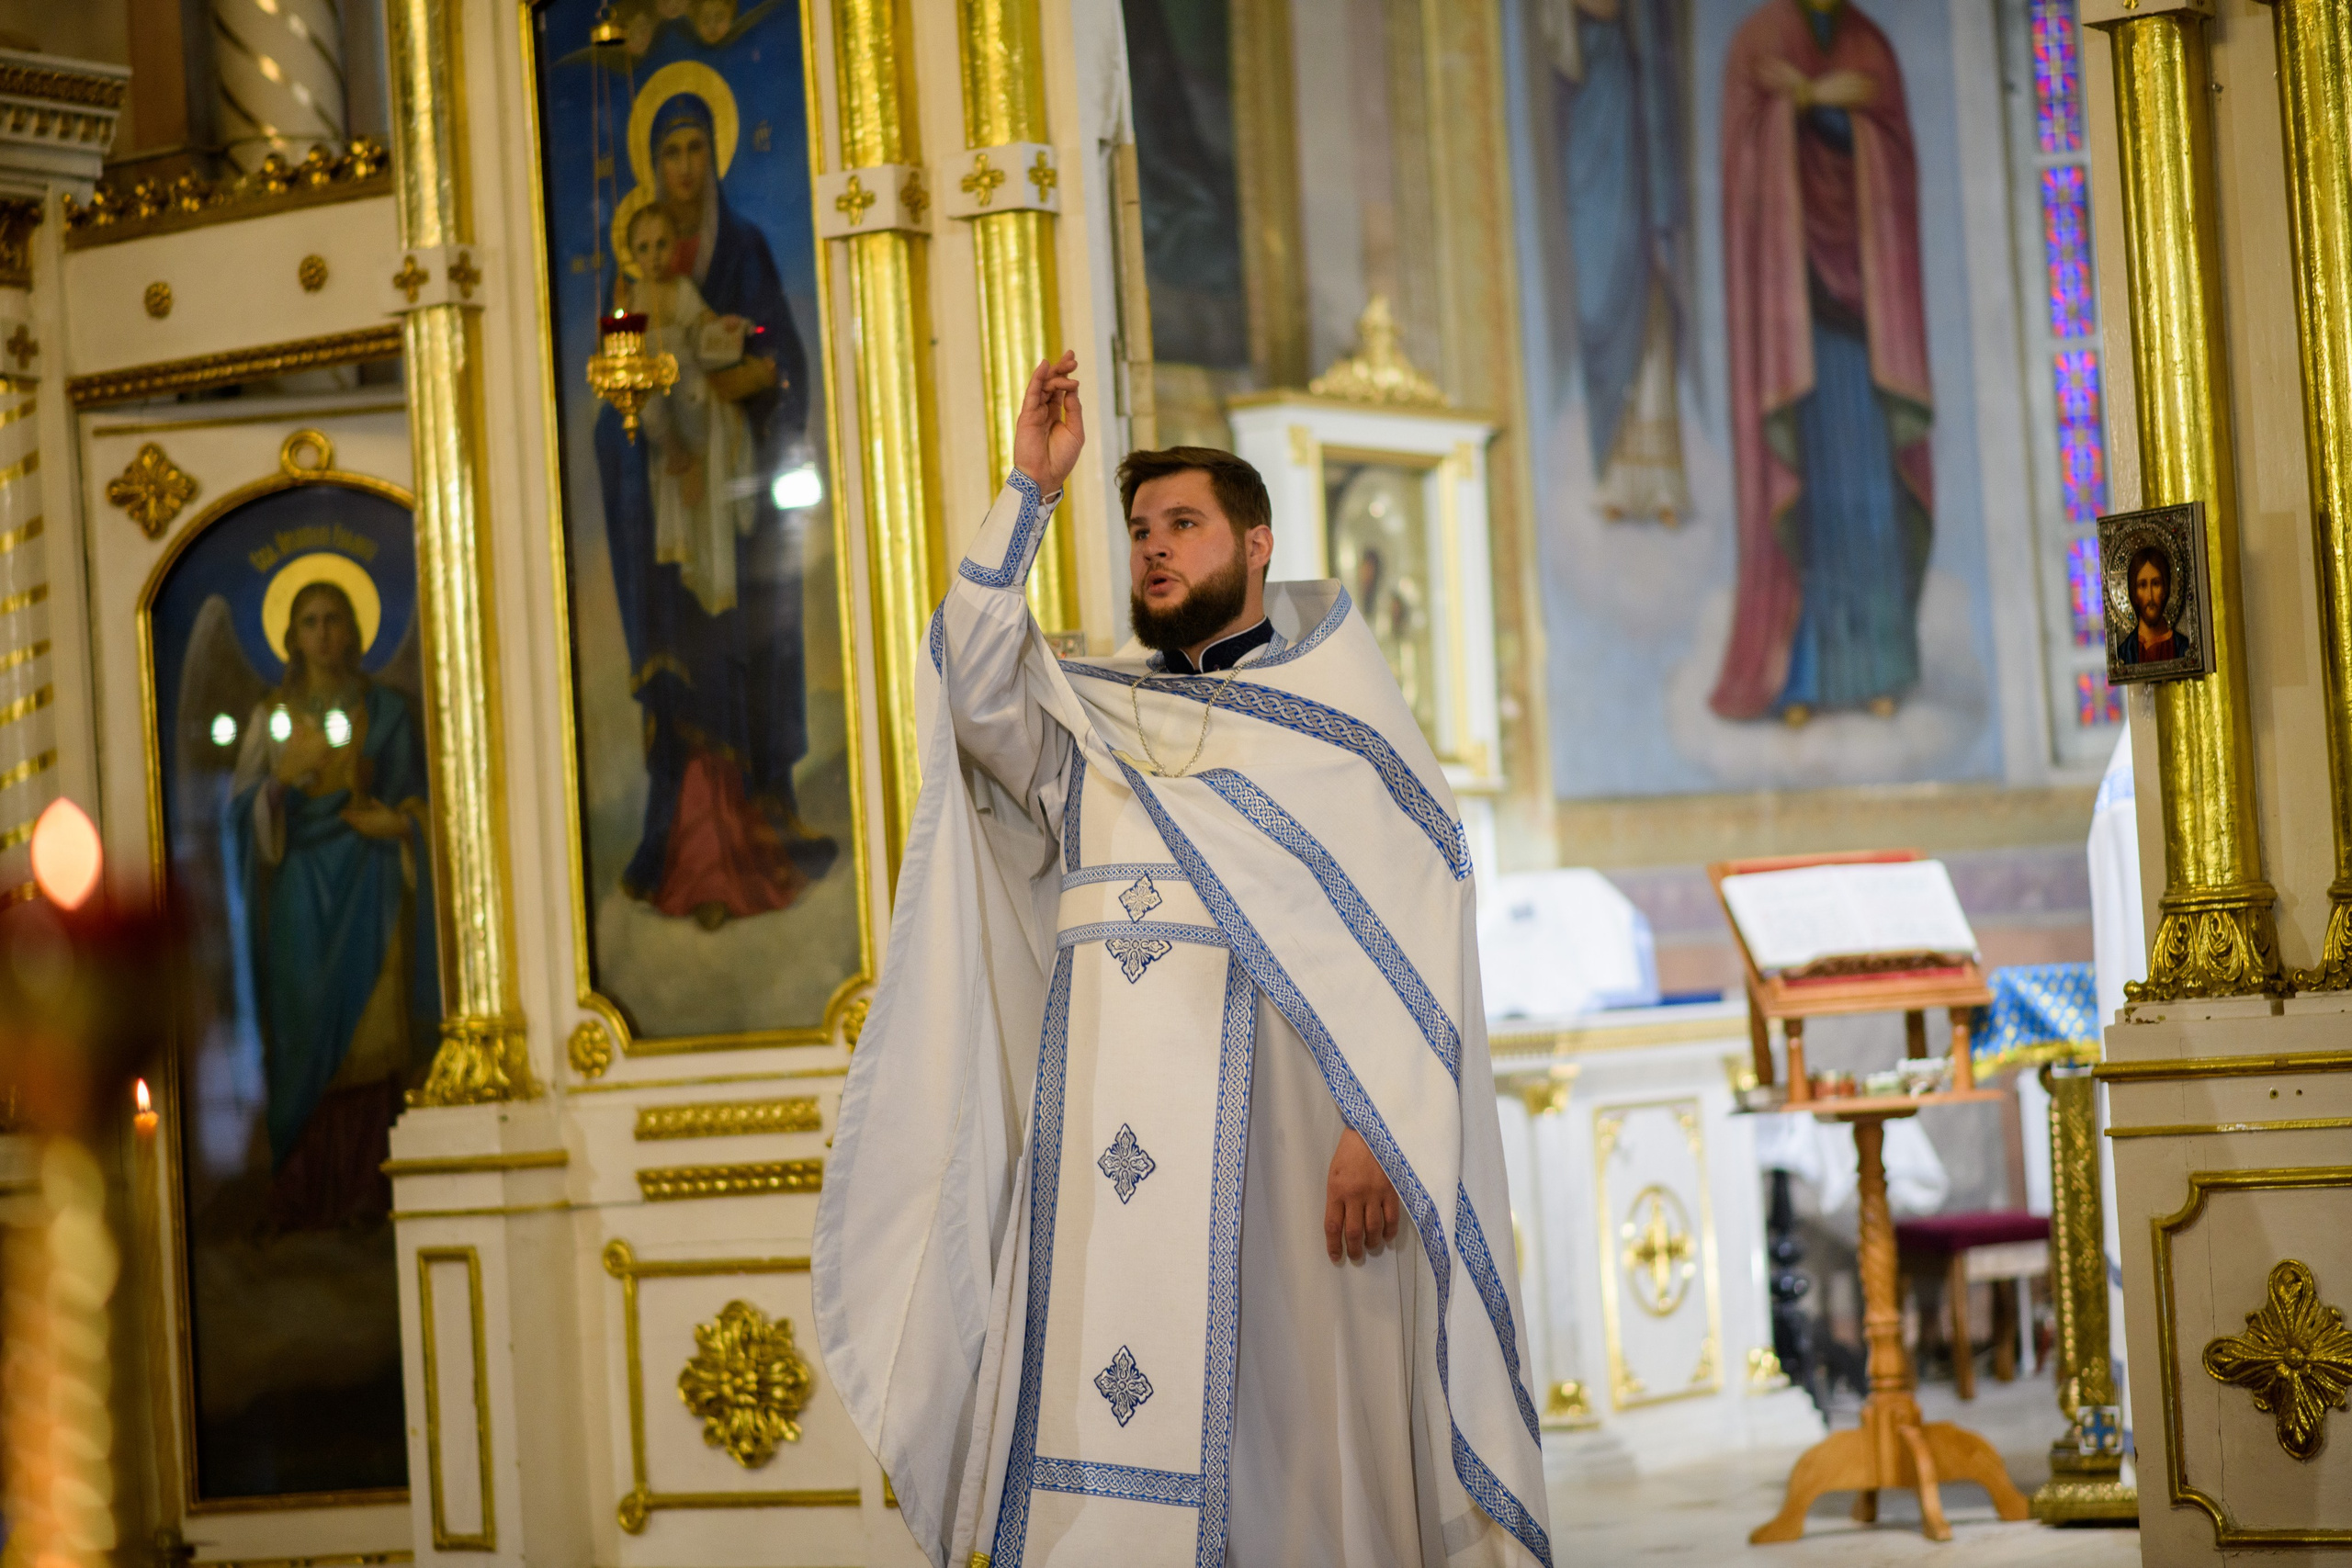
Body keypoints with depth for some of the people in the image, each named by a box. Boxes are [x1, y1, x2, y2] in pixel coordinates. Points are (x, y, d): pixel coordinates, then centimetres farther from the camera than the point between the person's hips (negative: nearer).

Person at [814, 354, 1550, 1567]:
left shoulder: (1337, 713, 10)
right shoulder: (1090, 716, 20)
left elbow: (1412, 931, 0)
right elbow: (977, 687, -1)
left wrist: (1377, 1125, -13)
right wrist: (1030, 488, -4)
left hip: (1268, 1122, -3)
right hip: (1098, 1138, 3)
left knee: (1265, 1422, -6)